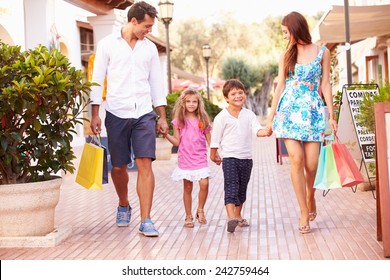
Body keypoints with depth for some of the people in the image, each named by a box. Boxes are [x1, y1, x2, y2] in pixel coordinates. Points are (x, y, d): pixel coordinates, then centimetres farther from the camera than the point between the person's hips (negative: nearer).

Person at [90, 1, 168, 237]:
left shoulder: (150, 48, 11)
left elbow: (157, 83, 14)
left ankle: (146, 221, -10)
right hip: (116, 114, -1)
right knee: (119, 167, 8)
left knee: (145, 164, -11)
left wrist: (163, 117, 10)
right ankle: (124, 206, 35)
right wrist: (95, 114, -4)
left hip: (144, 114, 1)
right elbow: (97, 80, 2)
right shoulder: (108, 44, 2)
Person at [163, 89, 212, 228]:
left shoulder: (202, 120, 5)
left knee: (204, 184, -13)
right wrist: (166, 134, -11)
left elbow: (209, 140, 8)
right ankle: (188, 216, 16)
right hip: (185, 159, 0)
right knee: (187, 187, 4)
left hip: (200, 158, 0)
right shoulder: (179, 120, 2)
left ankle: (200, 210, 9)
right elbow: (177, 142, 3)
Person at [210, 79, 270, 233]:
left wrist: (265, 132, -31)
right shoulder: (222, 117, -4)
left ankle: (238, 216, 29)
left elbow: (257, 130, -9)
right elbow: (215, 138, 2)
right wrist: (213, 155, 8)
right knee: (231, 186, -15)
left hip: (246, 157, 4)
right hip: (229, 157, -4)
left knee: (242, 188, 14)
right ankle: (231, 217, -25)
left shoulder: (249, 114, 5)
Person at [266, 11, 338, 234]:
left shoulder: (322, 52, 6)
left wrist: (332, 115, 0)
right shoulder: (286, 56, 11)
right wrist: (271, 117, 9)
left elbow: (325, 85, 5)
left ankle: (310, 196, 28)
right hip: (289, 111, 1)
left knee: (311, 164, -5)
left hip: (313, 112, -1)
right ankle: (304, 212, -3)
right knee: (297, 160, -11)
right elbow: (280, 87, 11)